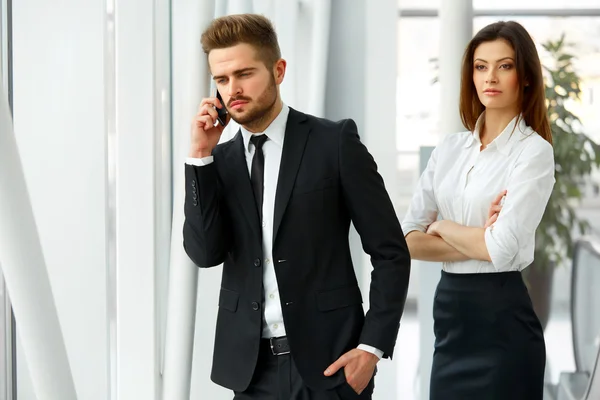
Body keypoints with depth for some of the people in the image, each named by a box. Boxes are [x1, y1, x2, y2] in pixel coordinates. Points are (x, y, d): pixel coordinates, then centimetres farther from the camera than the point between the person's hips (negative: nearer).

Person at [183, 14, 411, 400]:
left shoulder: (334, 142, -5)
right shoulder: (221, 160, 8)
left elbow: (391, 252, -5)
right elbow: (205, 252, -5)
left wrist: (372, 346, -11)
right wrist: (201, 155, -9)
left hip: (327, 361, -4)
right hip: (251, 366, 4)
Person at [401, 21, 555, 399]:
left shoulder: (534, 152, -10)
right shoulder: (450, 148, 8)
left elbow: (502, 250, -20)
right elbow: (409, 239, 2)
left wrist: (443, 226, -4)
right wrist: (474, 241, -11)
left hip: (501, 316, -6)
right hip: (449, 311, 6)